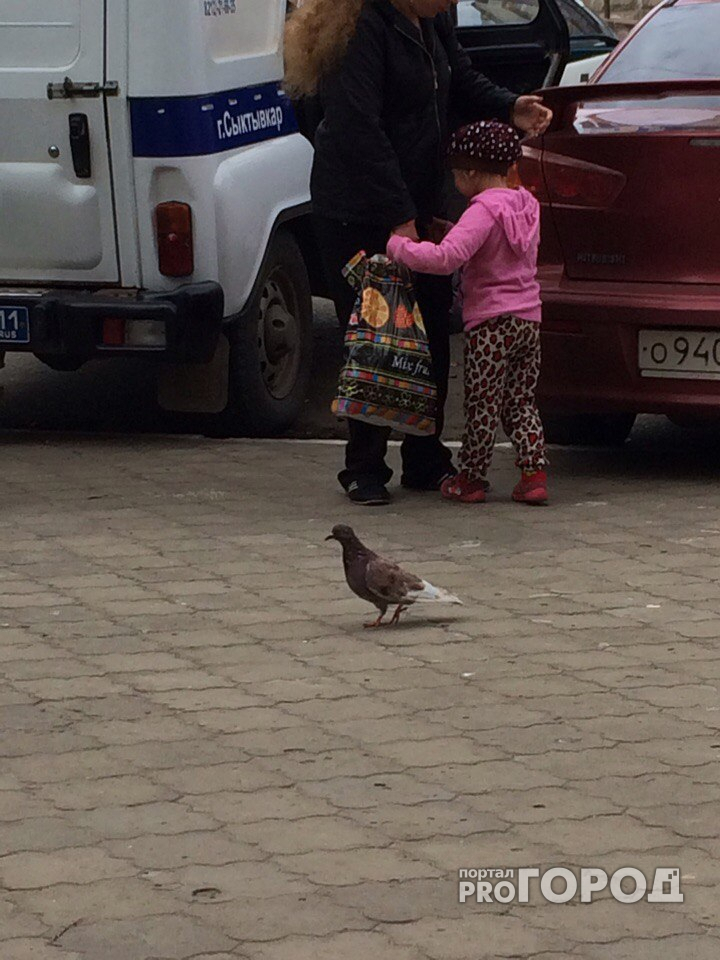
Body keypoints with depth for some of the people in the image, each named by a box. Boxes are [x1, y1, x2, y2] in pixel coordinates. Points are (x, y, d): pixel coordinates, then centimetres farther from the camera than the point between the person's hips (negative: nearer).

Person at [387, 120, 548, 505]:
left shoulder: (484, 211, -17)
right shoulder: (526, 205, 11)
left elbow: (447, 257, -30)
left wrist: (398, 247, -21)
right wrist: (445, 229, 16)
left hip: (491, 322, -8)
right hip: (529, 318, 8)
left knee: (482, 405, 3)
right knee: (520, 402, 14)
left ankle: (471, 479, 12)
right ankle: (534, 473, 6)